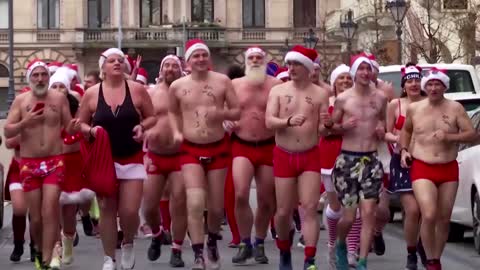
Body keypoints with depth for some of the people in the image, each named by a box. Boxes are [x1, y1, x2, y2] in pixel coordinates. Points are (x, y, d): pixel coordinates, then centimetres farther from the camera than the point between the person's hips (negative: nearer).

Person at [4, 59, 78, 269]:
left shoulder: (59, 98, 1)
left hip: (55, 161, -1)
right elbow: (7, 132, -1)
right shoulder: (20, 100, 0)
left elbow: (68, 128, 7)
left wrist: (74, 126, -17)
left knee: (50, 210, -13)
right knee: (36, 216, 5)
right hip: (29, 164, 1)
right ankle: (40, 251, 30)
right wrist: (25, 122, -18)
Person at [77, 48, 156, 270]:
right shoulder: (91, 94, -1)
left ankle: (128, 245, 24)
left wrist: (142, 126, -13)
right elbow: (80, 124, 8)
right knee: (107, 210, 2)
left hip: (133, 159, 0)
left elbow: (152, 117, 7)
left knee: (130, 211, -6)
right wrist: (91, 130, -13)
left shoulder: (137, 89, -2)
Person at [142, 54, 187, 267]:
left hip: (180, 156, -1)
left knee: (179, 203, -5)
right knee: (149, 206, 2)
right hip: (155, 156, 2)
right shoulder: (151, 94, 5)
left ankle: (176, 251, 6)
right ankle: (157, 235, 34)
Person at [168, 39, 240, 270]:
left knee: (216, 207, 9)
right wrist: (177, 131, 0)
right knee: (195, 204, -16)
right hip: (191, 150, -1)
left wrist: (221, 113, -20)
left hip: (218, 148, 1)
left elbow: (238, 112, 0)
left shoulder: (222, 81, -3)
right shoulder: (177, 86, 0)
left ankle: (212, 242, 38)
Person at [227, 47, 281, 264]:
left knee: (266, 200, 7)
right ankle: (245, 244, 1)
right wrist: (226, 122, -8)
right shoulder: (235, 84, 3)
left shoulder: (276, 85, -2)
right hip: (242, 146, 0)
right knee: (240, 195, -16)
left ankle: (259, 244, 27)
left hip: (268, 147, 0)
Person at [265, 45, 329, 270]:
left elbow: (323, 129, 3)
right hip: (284, 156, 1)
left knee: (310, 208, -10)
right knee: (283, 211, 5)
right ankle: (284, 252, 29)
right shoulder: (278, 91, 3)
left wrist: (326, 125, -21)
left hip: (310, 156, -1)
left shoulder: (320, 94, 3)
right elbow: (269, 121, -9)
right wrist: (288, 121, -28)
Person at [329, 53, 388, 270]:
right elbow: (331, 126, 6)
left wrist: (382, 130, 0)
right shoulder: (342, 99, -3)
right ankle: (340, 245, 32)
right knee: (349, 216, 0)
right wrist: (343, 126, -15)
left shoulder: (380, 98, 5)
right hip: (347, 159, -2)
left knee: (368, 213, -7)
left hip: (371, 160, 2)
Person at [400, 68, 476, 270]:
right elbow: (406, 130, 22)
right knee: (429, 215, -19)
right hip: (422, 169, -1)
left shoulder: (455, 108, -2)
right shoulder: (414, 109, 4)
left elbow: (472, 134, -4)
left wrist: (449, 137, -19)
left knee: (444, 219, 8)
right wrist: (404, 150, 6)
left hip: (449, 169, 1)